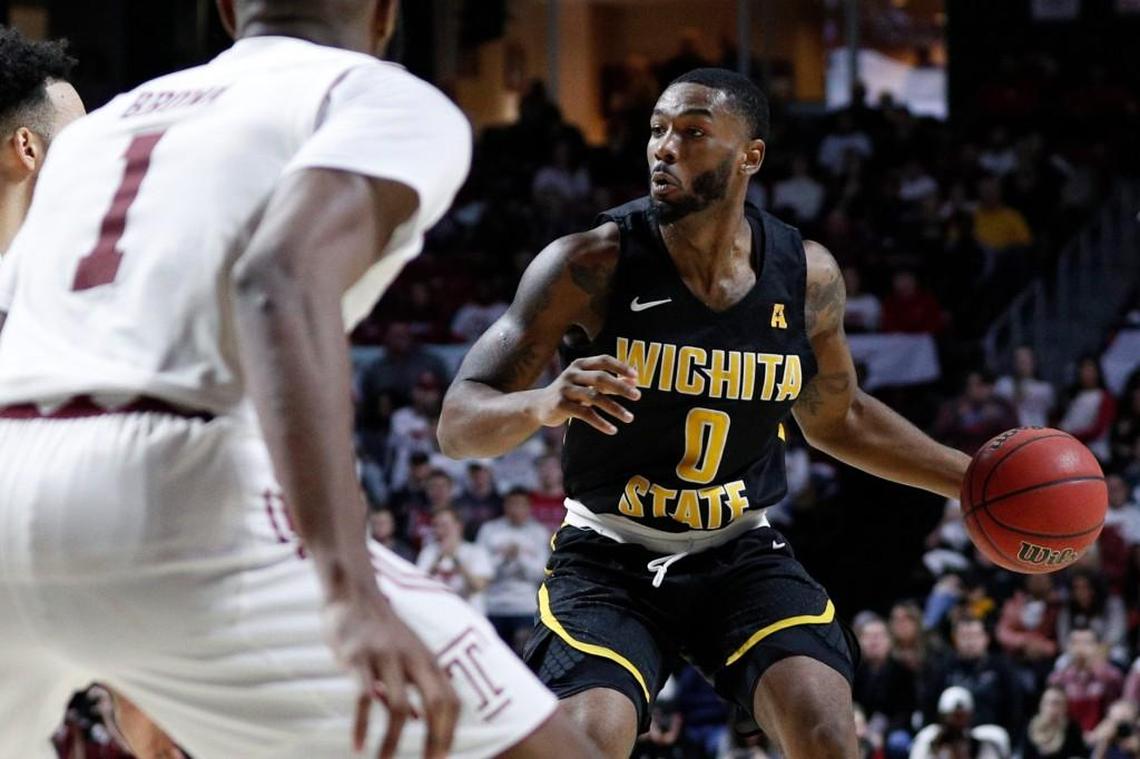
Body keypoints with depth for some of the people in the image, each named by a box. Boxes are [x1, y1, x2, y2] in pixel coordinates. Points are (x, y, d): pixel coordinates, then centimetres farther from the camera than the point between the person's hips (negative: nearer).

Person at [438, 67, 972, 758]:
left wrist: (971, 478, 10)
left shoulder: (807, 275, -5)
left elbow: (835, 417, 16)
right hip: (609, 558, -3)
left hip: (741, 552, 3)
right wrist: (544, 404, -40)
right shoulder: (590, 265, -17)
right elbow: (458, 426, -18)